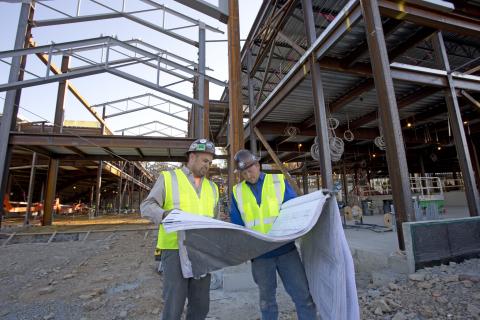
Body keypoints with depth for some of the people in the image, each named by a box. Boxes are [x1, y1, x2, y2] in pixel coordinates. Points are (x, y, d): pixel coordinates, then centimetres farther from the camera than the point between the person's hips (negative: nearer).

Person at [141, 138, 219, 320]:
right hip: (176, 249, -4)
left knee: (200, 305, 11)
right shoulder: (168, 177, 1)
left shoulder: (212, 187, 16)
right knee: (174, 304, 0)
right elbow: (146, 207, -3)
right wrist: (165, 214, -23)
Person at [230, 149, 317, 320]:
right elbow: (236, 224, 5)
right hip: (260, 254, 2)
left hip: (286, 248, -1)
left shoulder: (278, 181, 0)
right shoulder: (237, 192, 4)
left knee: (303, 295, 5)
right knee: (267, 298, 18)